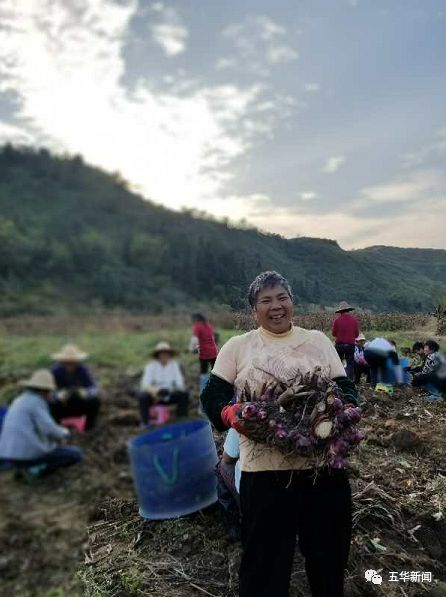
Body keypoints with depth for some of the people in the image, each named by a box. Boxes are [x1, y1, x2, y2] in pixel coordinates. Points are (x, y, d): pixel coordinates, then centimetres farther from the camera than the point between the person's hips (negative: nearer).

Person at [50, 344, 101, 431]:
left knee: (95, 401, -27)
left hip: (80, 406, 0)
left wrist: (86, 393, -46)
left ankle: (89, 429, -3)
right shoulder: (56, 371, -21)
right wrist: (58, 395, -47)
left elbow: (95, 389, -24)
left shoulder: (83, 369, -19)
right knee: (49, 403, -30)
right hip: (62, 407, 0)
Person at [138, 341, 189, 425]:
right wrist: (156, 391, -42)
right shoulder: (151, 366, -13)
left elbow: (179, 381, -7)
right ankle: (144, 423, -16)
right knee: (143, 396, -33)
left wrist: (181, 388, -31)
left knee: (185, 394, -23)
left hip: (169, 395, 2)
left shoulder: (174, 364, -4)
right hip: (154, 396, -2)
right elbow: (145, 385, -23)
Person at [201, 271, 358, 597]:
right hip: (265, 469, -2)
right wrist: (231, 414, -21)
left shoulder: (318, 340, 10)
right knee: (265, 557, 8)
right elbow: (213, 394, 1)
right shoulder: (237, 346, 5)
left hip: (324, 464, 2)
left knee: (328, 552, 17)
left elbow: (345, 387, 9)